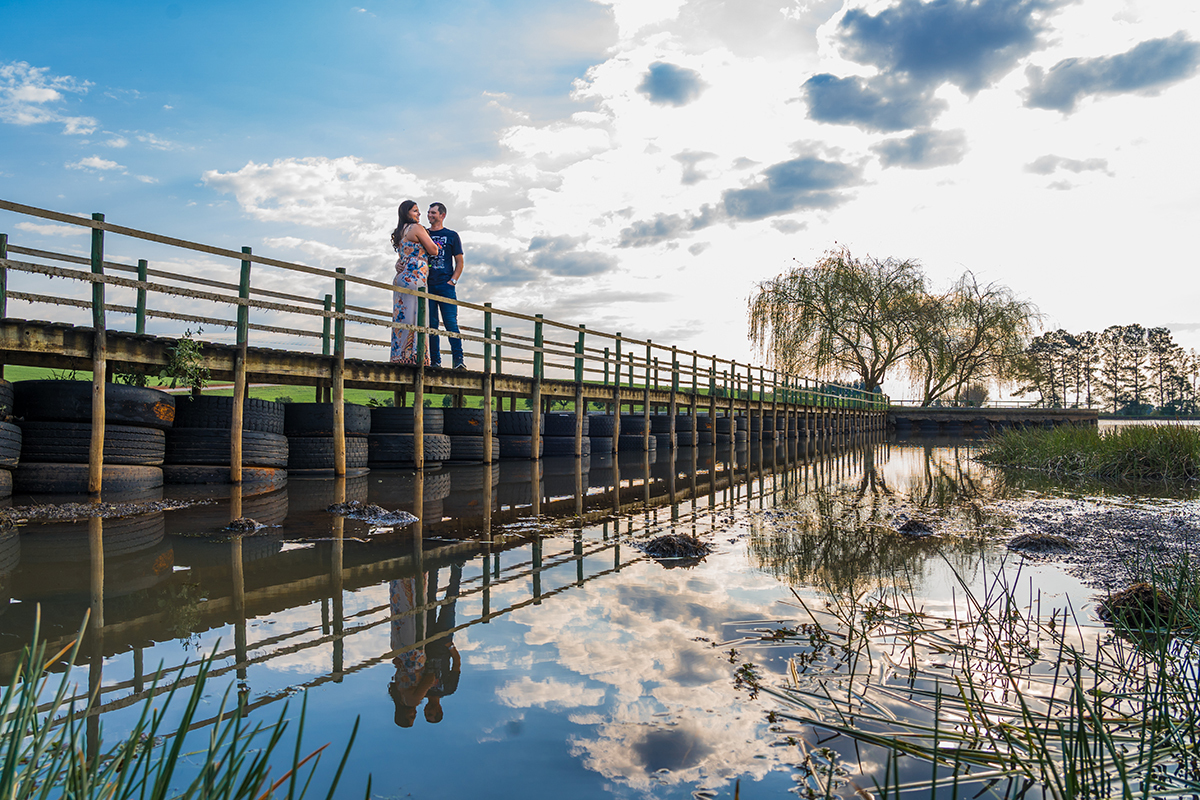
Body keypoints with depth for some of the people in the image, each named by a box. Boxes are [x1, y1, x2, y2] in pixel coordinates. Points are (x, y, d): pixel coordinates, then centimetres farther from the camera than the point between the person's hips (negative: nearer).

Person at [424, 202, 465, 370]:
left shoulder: (452, 235, 10)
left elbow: (459, 262, 8)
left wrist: (452, 281, -4)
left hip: (445, 286, -2)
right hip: (427, 286, 2)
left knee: (451, 323, -11)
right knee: (431, 324, 0)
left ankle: (458, 360, -15)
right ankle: (435, 361, 2)